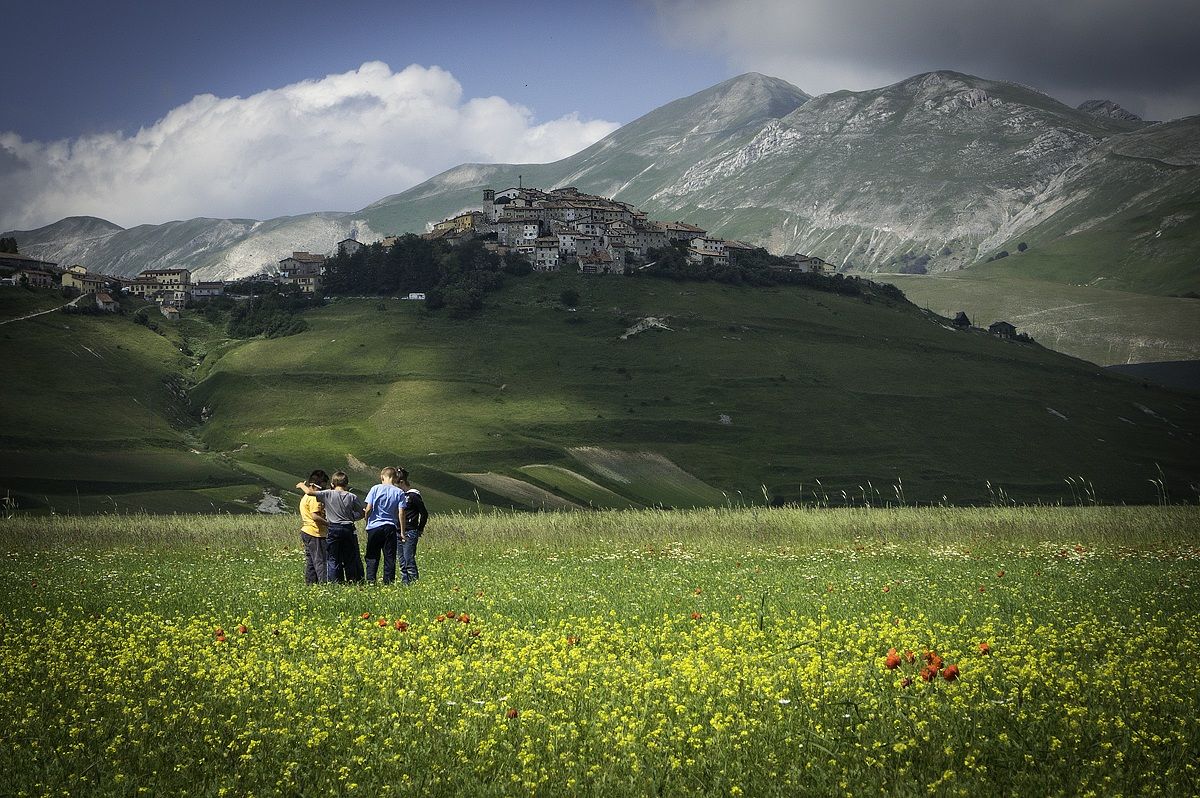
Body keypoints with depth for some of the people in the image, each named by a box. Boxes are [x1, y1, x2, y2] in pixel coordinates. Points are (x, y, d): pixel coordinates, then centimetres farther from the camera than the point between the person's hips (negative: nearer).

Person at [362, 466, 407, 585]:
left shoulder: (375, 489, -4)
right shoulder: (399, 492, -1)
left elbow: (368, 509, -7)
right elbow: (401, 513, -5)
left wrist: (367, 522, 10)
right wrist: (402, 531, 0)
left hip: (374, 526, -1)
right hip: (391, 527, 1)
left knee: (372, 557, 5)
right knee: (390, 557, 6)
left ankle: (370, 580, -3)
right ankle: (389, 582, 4)